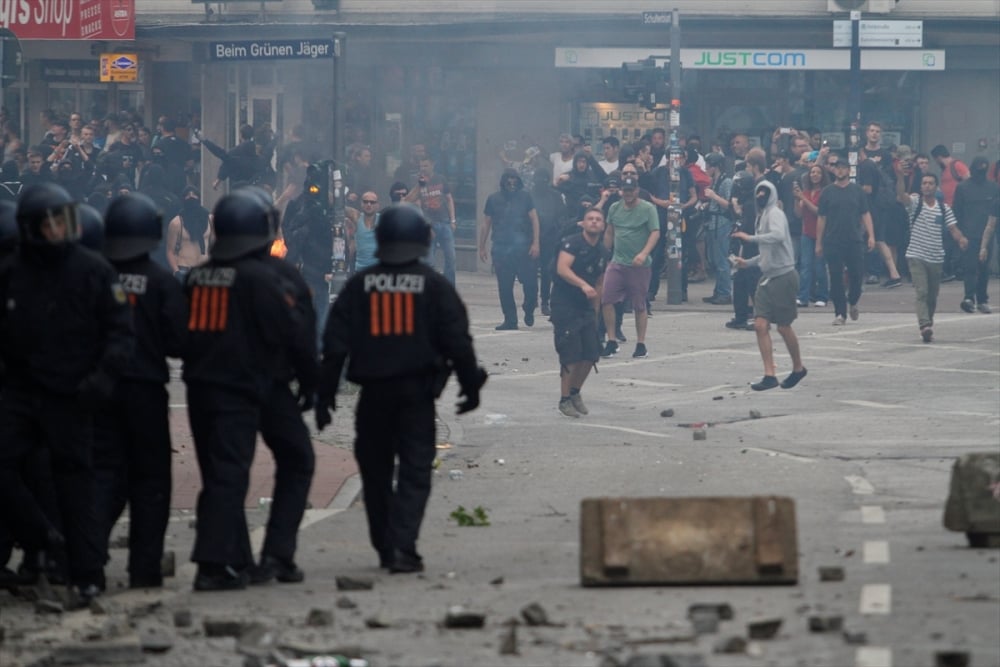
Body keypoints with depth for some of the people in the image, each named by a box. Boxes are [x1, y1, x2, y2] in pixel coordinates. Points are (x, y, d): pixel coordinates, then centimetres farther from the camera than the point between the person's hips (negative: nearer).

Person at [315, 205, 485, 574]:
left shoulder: (359, 285, 3)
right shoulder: (434, 286, -2)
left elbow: (335, 342, 2)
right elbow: (457, 339, -3)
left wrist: (325, 392, 5)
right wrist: (471, 385, 7)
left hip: (373, 391, 2)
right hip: (417, 391, -2)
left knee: (375, 471, 14)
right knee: (415, 470, -2)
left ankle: (385, 547, 20)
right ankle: (402, 547, -17)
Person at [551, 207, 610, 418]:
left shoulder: (603, 253, 11)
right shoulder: (572, 244, -11)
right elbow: (562, 269, -25)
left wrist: (595, 310, 19)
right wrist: (583, 284, -38)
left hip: (587, 308, 7)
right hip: (565, 306, -7)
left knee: (591, 354, 4)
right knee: (571, 356, -9)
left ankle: (575, 392, 24)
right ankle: (565, 400, 1)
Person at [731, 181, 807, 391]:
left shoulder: (775, 214, -11)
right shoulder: (761, 217, 15)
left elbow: (778, 236, -32)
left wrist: (750, 238, -29)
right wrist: (748, 262, 16)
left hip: (784, 276, -8)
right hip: (768, 277, 8)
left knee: (784, 327, 4)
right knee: (760, 324, -4)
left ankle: (798, 368, 24)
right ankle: (769, 375, -5)